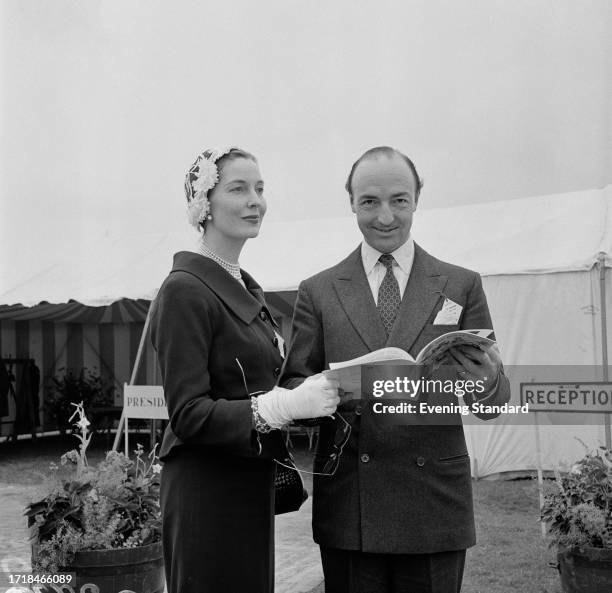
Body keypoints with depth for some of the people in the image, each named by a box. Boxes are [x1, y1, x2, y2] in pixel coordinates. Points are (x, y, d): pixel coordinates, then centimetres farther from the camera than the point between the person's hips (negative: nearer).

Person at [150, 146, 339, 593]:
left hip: (251, 487, 8)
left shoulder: (248, 288, 13)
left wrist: (307, 396, 3)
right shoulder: (185, 290, -14)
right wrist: (285, 405, -29)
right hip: (207, 493, -8)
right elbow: (187, 414, -19)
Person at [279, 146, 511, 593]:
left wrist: (487, 381, -19)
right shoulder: (317, 292, 6)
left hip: (435, 506, 0)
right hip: (347, 505, 0)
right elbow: (293, 386, 3)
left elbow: (493, 403, 4)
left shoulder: (462, 286, 6)